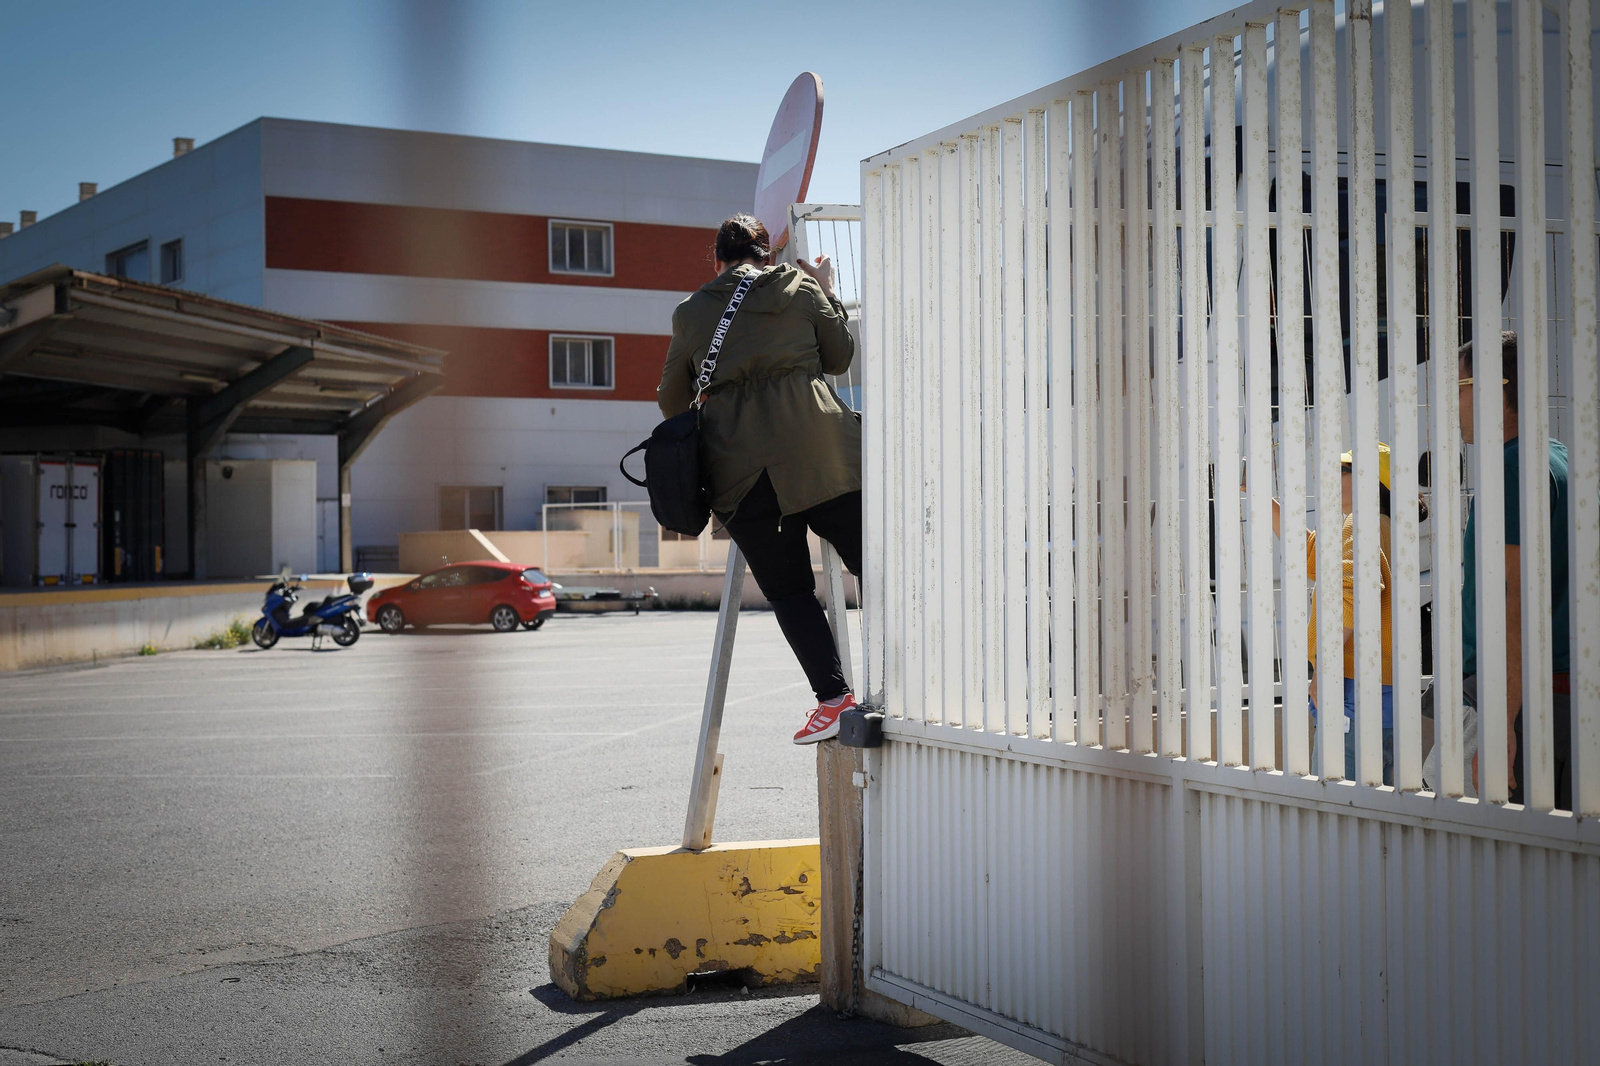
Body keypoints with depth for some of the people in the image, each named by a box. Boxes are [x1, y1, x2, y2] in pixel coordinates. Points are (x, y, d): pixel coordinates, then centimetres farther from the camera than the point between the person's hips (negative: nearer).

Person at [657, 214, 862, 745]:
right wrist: (826, 292, 30)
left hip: (737, 463, 1)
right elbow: (841, 357, 18)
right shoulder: (800, 287, 11)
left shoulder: (691, 312, 15)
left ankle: (833, 698, -4)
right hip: (815, 447, -1)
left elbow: (672, 400, 23)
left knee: (788, 588, 5)